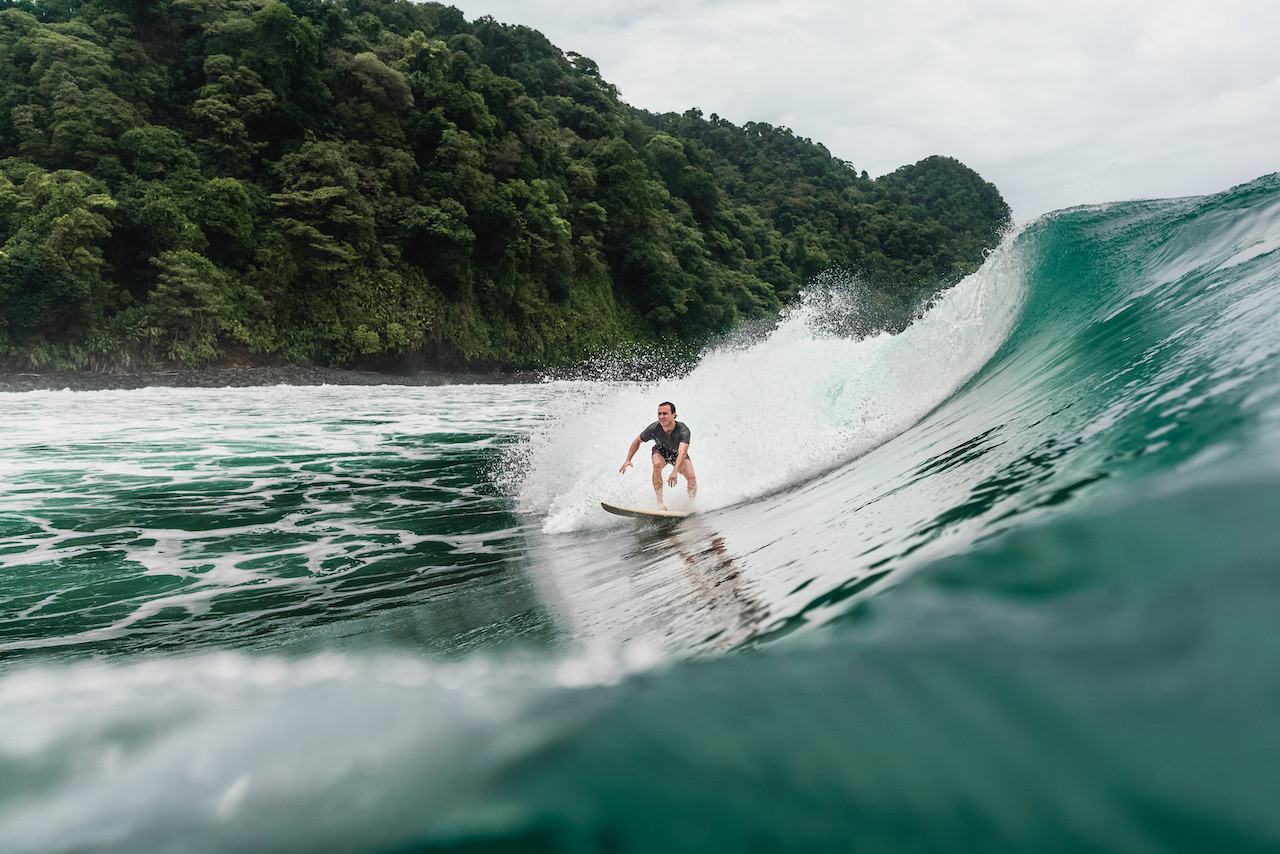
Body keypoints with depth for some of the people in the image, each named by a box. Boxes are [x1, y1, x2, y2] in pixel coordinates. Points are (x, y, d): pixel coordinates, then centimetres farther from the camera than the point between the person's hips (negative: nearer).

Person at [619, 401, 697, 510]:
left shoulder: (683, 430, -37)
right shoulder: (654, 428, -30)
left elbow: (682, 453, -50)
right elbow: (637, 441, -10)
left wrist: (674, 472, -65)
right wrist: (628, 460, -16)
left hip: (678, 454, 0)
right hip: (661, 451, 0)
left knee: (691, 477, -22)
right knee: (657, 464, -34)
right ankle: (660, 502, -29)